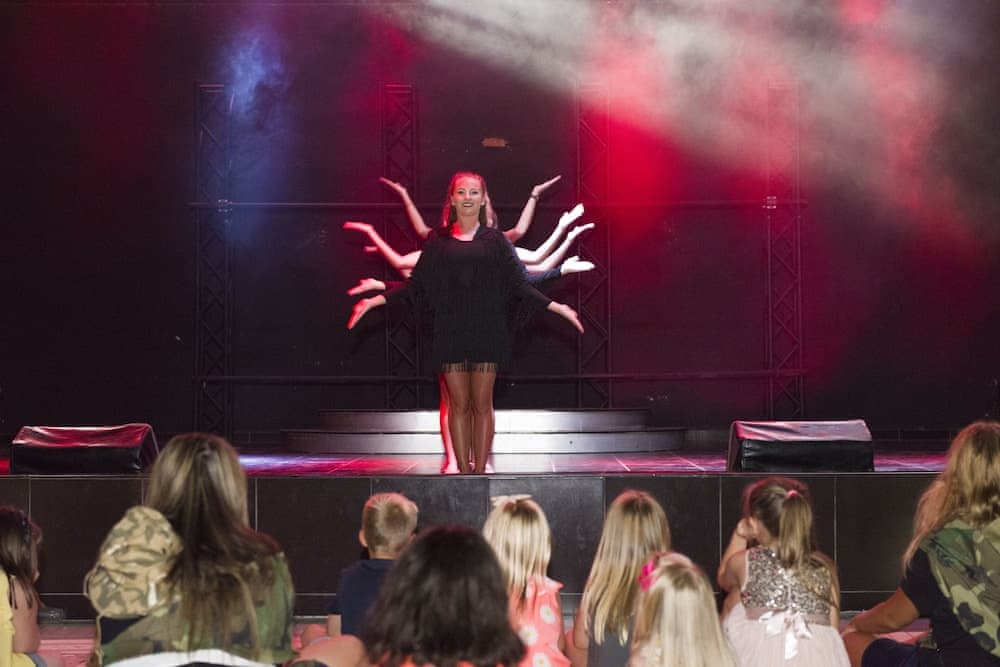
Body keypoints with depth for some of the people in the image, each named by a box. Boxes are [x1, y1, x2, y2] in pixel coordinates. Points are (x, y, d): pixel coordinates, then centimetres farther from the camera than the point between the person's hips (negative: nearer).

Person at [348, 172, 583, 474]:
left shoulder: (495, 241, 5)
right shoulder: (438, 241, 7)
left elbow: (519, 285, 4)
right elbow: (415, 285, 8)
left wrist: (556, 307, -3)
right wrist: (376, 300, 1)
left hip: (486, 331, 0)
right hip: (450, 331, 0)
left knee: (482, 402, 0)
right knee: (459, 402, 1)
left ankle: (480, 470, 3)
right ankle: (462, 471, 4)